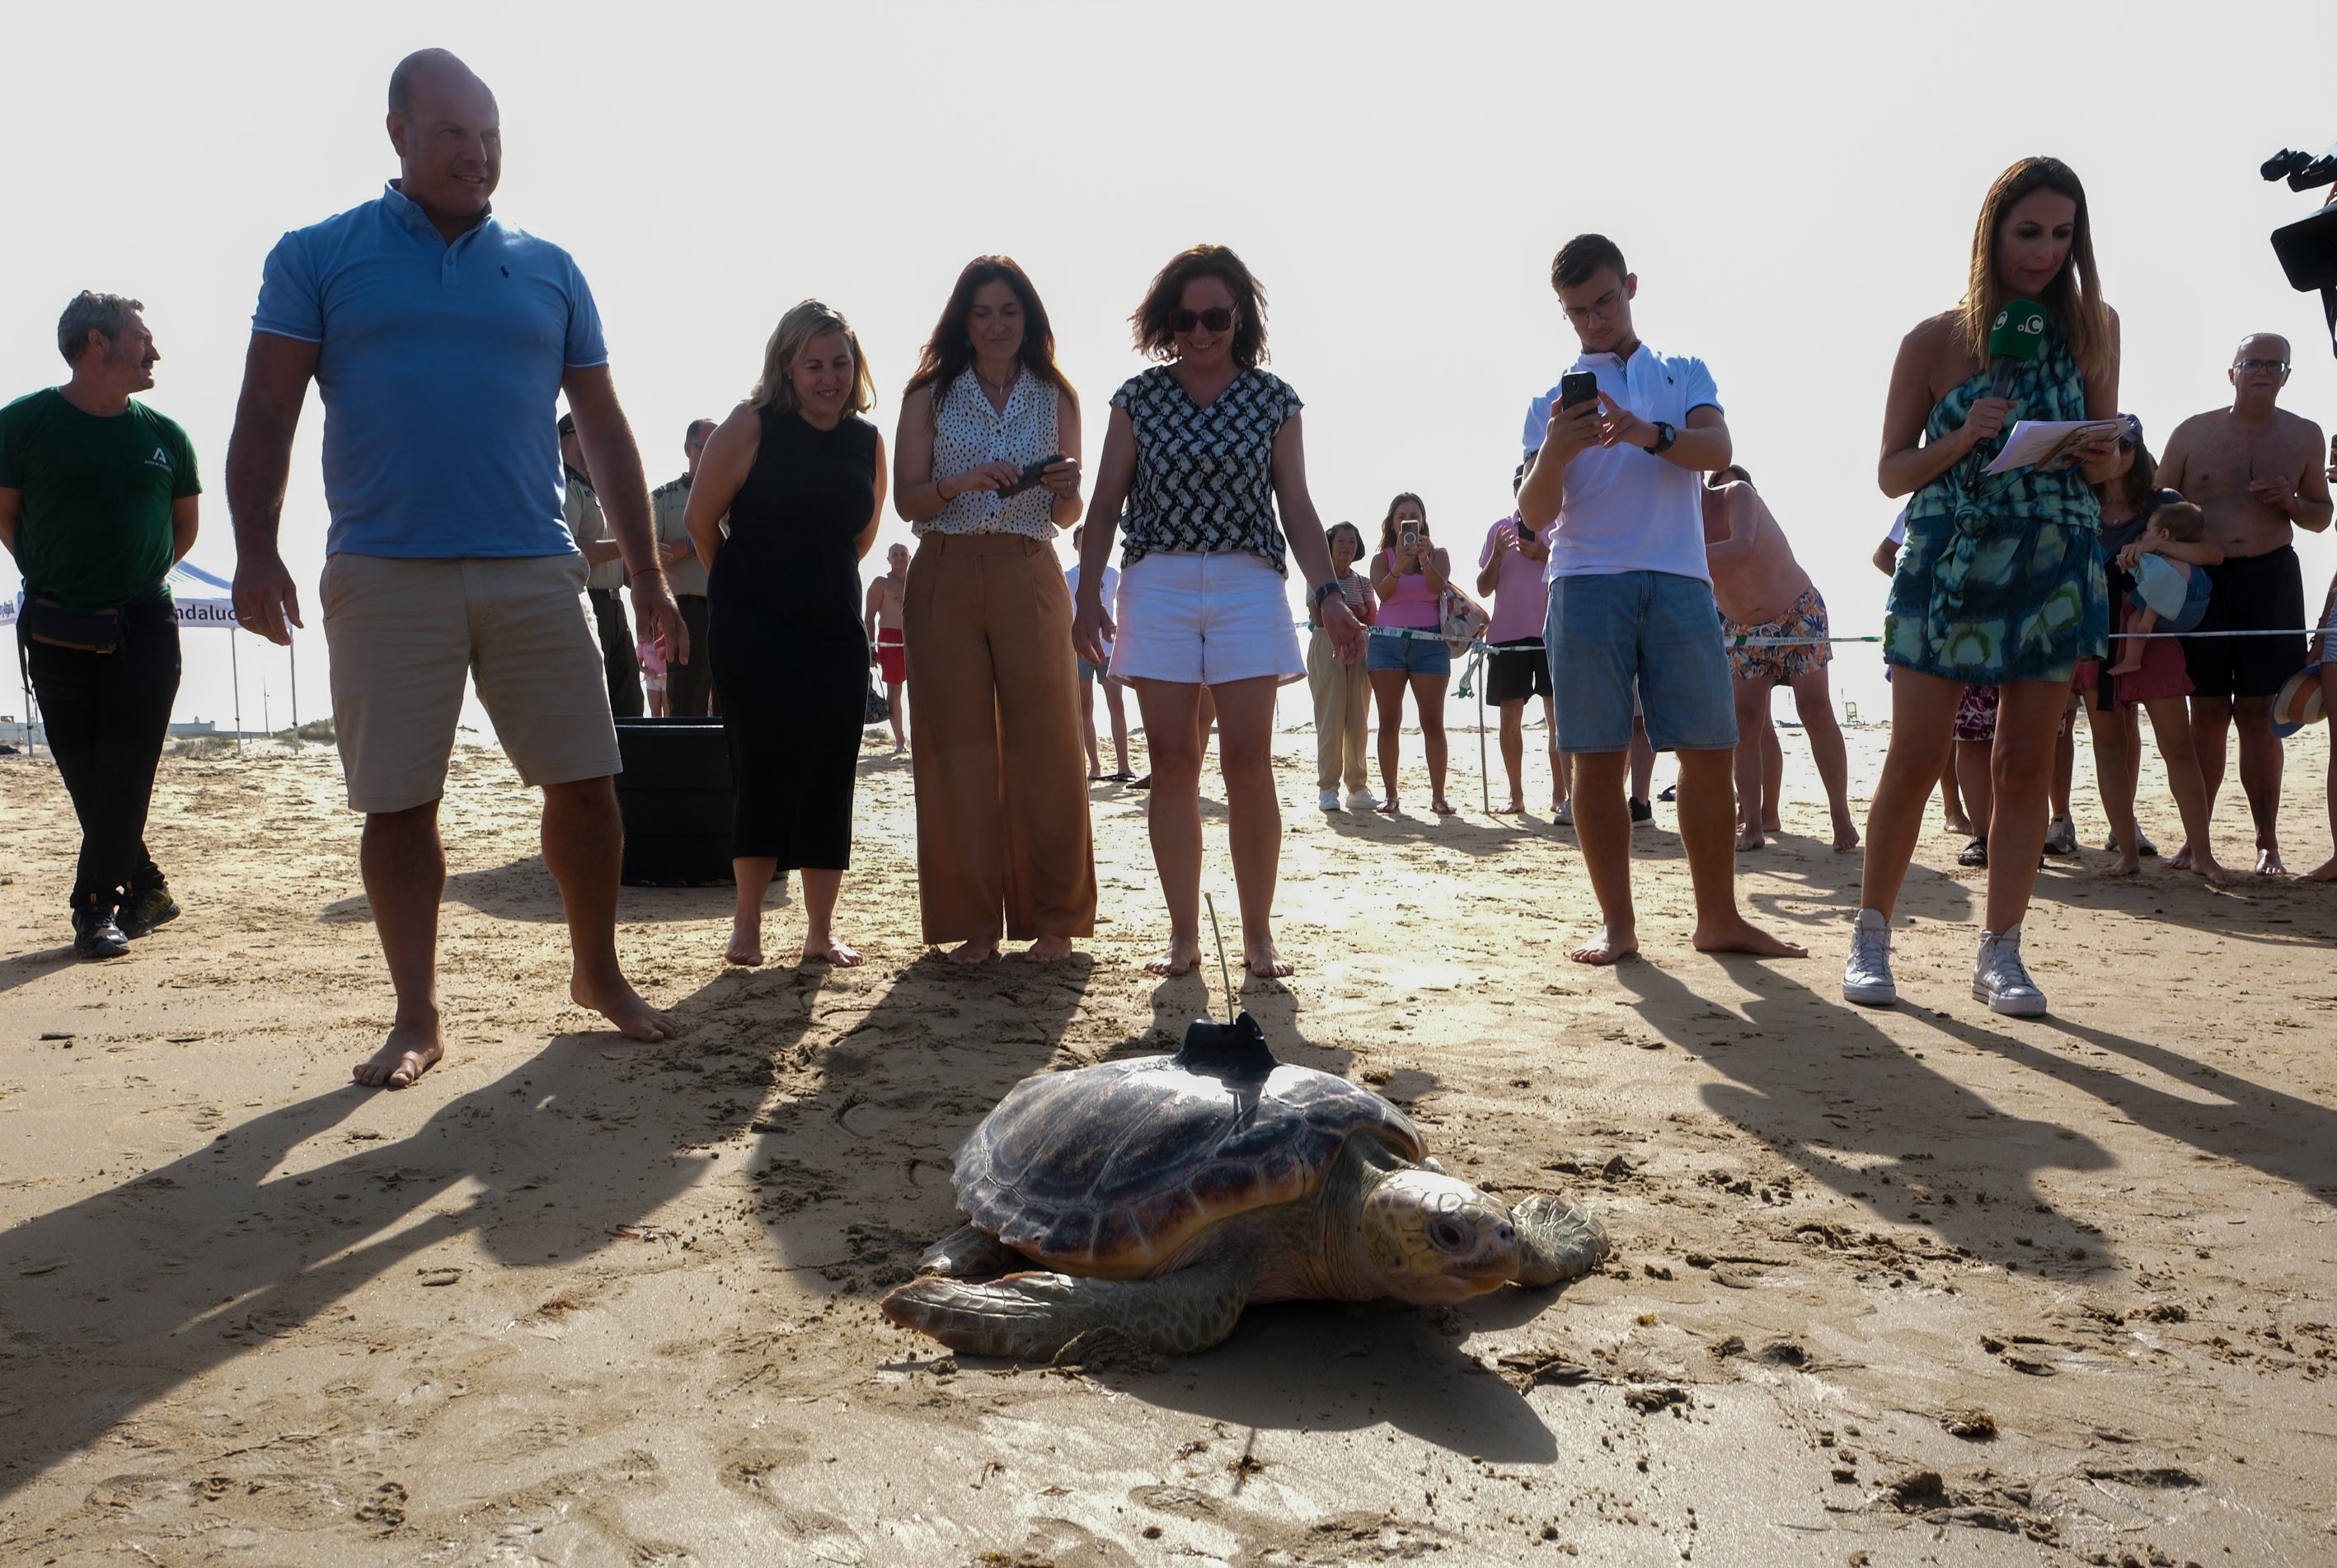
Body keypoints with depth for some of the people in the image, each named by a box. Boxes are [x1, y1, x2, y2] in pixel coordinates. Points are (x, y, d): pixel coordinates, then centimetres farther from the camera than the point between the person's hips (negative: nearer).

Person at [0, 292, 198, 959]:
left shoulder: (164, 435, 4)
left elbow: (185, 527, 16)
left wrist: (136, 579, 14)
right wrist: (57, 581, 9)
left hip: (144, 627, 1)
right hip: (58, 630, 0)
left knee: (126, 775, -5)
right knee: (86, 777, 4)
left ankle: (96, 905, 3)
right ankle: (145, 888, 18)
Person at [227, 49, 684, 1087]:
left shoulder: (549, 272, 13)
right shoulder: (317, 259, 7)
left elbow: (603, 428, 14)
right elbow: (266, 415, 2)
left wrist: (646, 572, 9)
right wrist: (255, 552, -11)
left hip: (534, 572, 2)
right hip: (385, 575, -2)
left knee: (585, 781, 3)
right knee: (398, 803, 2)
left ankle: (598, 973, 23)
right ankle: (416, 1018, 16)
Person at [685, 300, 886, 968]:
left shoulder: (868, 441, 7)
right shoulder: (752, 425, -7)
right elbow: (700, 517, -1)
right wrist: (741, 587, 10)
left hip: (837, 630, 4)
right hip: (756, 630, -4)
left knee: (830, 778, 3)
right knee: (767, 768, -8)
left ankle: (821, 932, 11)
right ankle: (746, 926, 4)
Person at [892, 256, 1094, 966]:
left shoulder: (1055, 396, 11)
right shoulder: (931, 394, 9)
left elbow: (1066, 517, 12)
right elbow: (906, 500, 2)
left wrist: (1065, 489, -10)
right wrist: (962, 481, -16)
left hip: (1029, 578, 0)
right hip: (945, 579, 0)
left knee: (1043, 744, -3)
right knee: (956, 747, -2)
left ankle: (1054, 919, 5)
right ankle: (971, 922, 6)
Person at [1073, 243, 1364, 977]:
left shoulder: (1273, 399, 7)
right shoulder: (1139, 398, 9)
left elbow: (1297, 508, 7)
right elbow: (1106, 505, 9)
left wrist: (1328, 593, -4)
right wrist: (1087, 595, 0)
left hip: (1248, 586, -1)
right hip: (1157, 586, 1)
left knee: (1249, 764, -5)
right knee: (1173, 763, 0)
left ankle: (1258, 931, 6)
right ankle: (1183, 933, 8)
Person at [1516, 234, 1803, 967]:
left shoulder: (1684, 375, 17)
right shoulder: (1553, 399, 14)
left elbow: (1717, 448, -3)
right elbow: (1535, 515, 3)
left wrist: (1652, 433, -23)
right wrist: (1554, 454, -18)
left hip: (1678, 581, 1)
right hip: (1586, 583, 0)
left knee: (1710, 752, -1)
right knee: (1598, 759, -3)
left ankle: (1718, 917, 8)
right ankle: (1616, 921, 4)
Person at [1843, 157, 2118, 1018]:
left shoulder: (2093, 328, 6)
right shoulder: (1936, 340, -1)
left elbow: (2104, 451, 13)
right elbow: (1891, 471, 1)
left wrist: (2103, 455, -10)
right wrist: (1962, 439, -17)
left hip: (2056, 567, 2)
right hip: (1948, 563, -2)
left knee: (2026, 763, 3)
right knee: (1914, 760, -3)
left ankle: (2000, 950, 12)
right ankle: (1871, 935, 11)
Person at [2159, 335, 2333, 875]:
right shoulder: (2192, 433, 4)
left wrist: (2289, 501, -6)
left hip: (2270, 581, 1)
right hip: (2201, 581, -1)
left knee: (2257, 712, 0)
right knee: (2209, 712, 0)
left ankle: (2267, 844, 6)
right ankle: (2196, 838, 7)